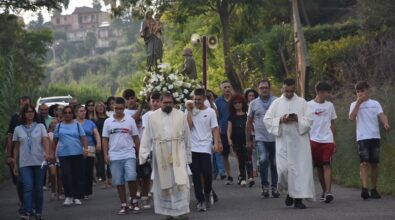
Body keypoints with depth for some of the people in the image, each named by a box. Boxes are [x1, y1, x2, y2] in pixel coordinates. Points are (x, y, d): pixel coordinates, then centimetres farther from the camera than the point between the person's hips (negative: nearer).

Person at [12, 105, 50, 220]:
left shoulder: (40, 126, 6)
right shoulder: (18, 129, 9)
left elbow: (45, 140, -7)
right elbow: (16, 148, 12)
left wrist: (47, 152, -26)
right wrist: (15, 164, 10)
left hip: (39, 162, 0)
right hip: (24, 163, 0)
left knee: (38, 188, 5)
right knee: (28, 187, -13)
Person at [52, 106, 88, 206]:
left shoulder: (77, 125, 6)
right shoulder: (59, 126, 9)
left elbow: (83, 138, 0)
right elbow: (55, 141, 13)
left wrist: (85, 148, -15)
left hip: (77, 154, 0)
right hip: (63, 154, 0)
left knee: (78, 175, 2)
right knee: (66, 175, -10)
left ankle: (77, 197, 12)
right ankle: (68, 196, -1)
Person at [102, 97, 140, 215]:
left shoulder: (130, 120, 4)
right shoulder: (108, 122, 6)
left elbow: (135, 138, 7)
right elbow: (105, 139, 8)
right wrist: (105, 154, 1)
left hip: (129, 155, -2)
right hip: (114, 156, 2)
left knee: (131, 177, -17)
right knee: (119, 182, 3)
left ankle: (134, 200, 3)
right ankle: (123, 205, 12)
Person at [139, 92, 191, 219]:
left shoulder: (181, 115, 5)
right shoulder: (153, 117, 4)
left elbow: (187, 137, 8)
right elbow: (147, 137, 3)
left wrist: (188, 156, 8)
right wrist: (144, 155, -3)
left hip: (178, 153, -1)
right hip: (161, 154, 1)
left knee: (180, 182, -10)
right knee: (164, 182, 7)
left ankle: (182, 210, -6)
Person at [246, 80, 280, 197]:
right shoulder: (253, 103, 6)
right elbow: (249, 123, 11)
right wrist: (248, 140, 9)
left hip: (275, 138, 1)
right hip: (260, 139, 0)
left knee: (274, 164, 6)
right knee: (263, 160, -18)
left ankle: (275, 186, 19)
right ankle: (265, 185, -4)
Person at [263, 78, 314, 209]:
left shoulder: (302, 102, 7)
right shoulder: (276, 103, 9)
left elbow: (308, 120, 1)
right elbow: (267, 120, 3)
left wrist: (297, 119, -17)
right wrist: (280, 120, -12)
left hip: (299, 141, 0)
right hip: (283, 141, 0)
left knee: (300, 169, -6)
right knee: (283, 169, -8)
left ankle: (298, 198, -1)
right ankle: (289, 191, 19)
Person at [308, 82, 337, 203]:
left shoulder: (330, 105, 9)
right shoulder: (308, 105, 1)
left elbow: (332, 124, 15)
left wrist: (334, 141, 12)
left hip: (327, 140, 1)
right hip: (314, 140, 0)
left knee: (326, 165, -12)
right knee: (319, 167, 5)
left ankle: (328, 192, -20)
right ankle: (324, 191, 17)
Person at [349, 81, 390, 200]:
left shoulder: (375, 103, 11)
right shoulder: (354, 104, 9)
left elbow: (381, 115, -4)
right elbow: (352, 117, -8)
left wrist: (385, 123, -26)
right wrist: (358, 102, -11)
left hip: (375, 136, 2)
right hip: (362, 137, -2)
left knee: (374, 163, 4)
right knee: (364, 163, -14)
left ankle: (374, 190, 13)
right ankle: (364, 189, -25)